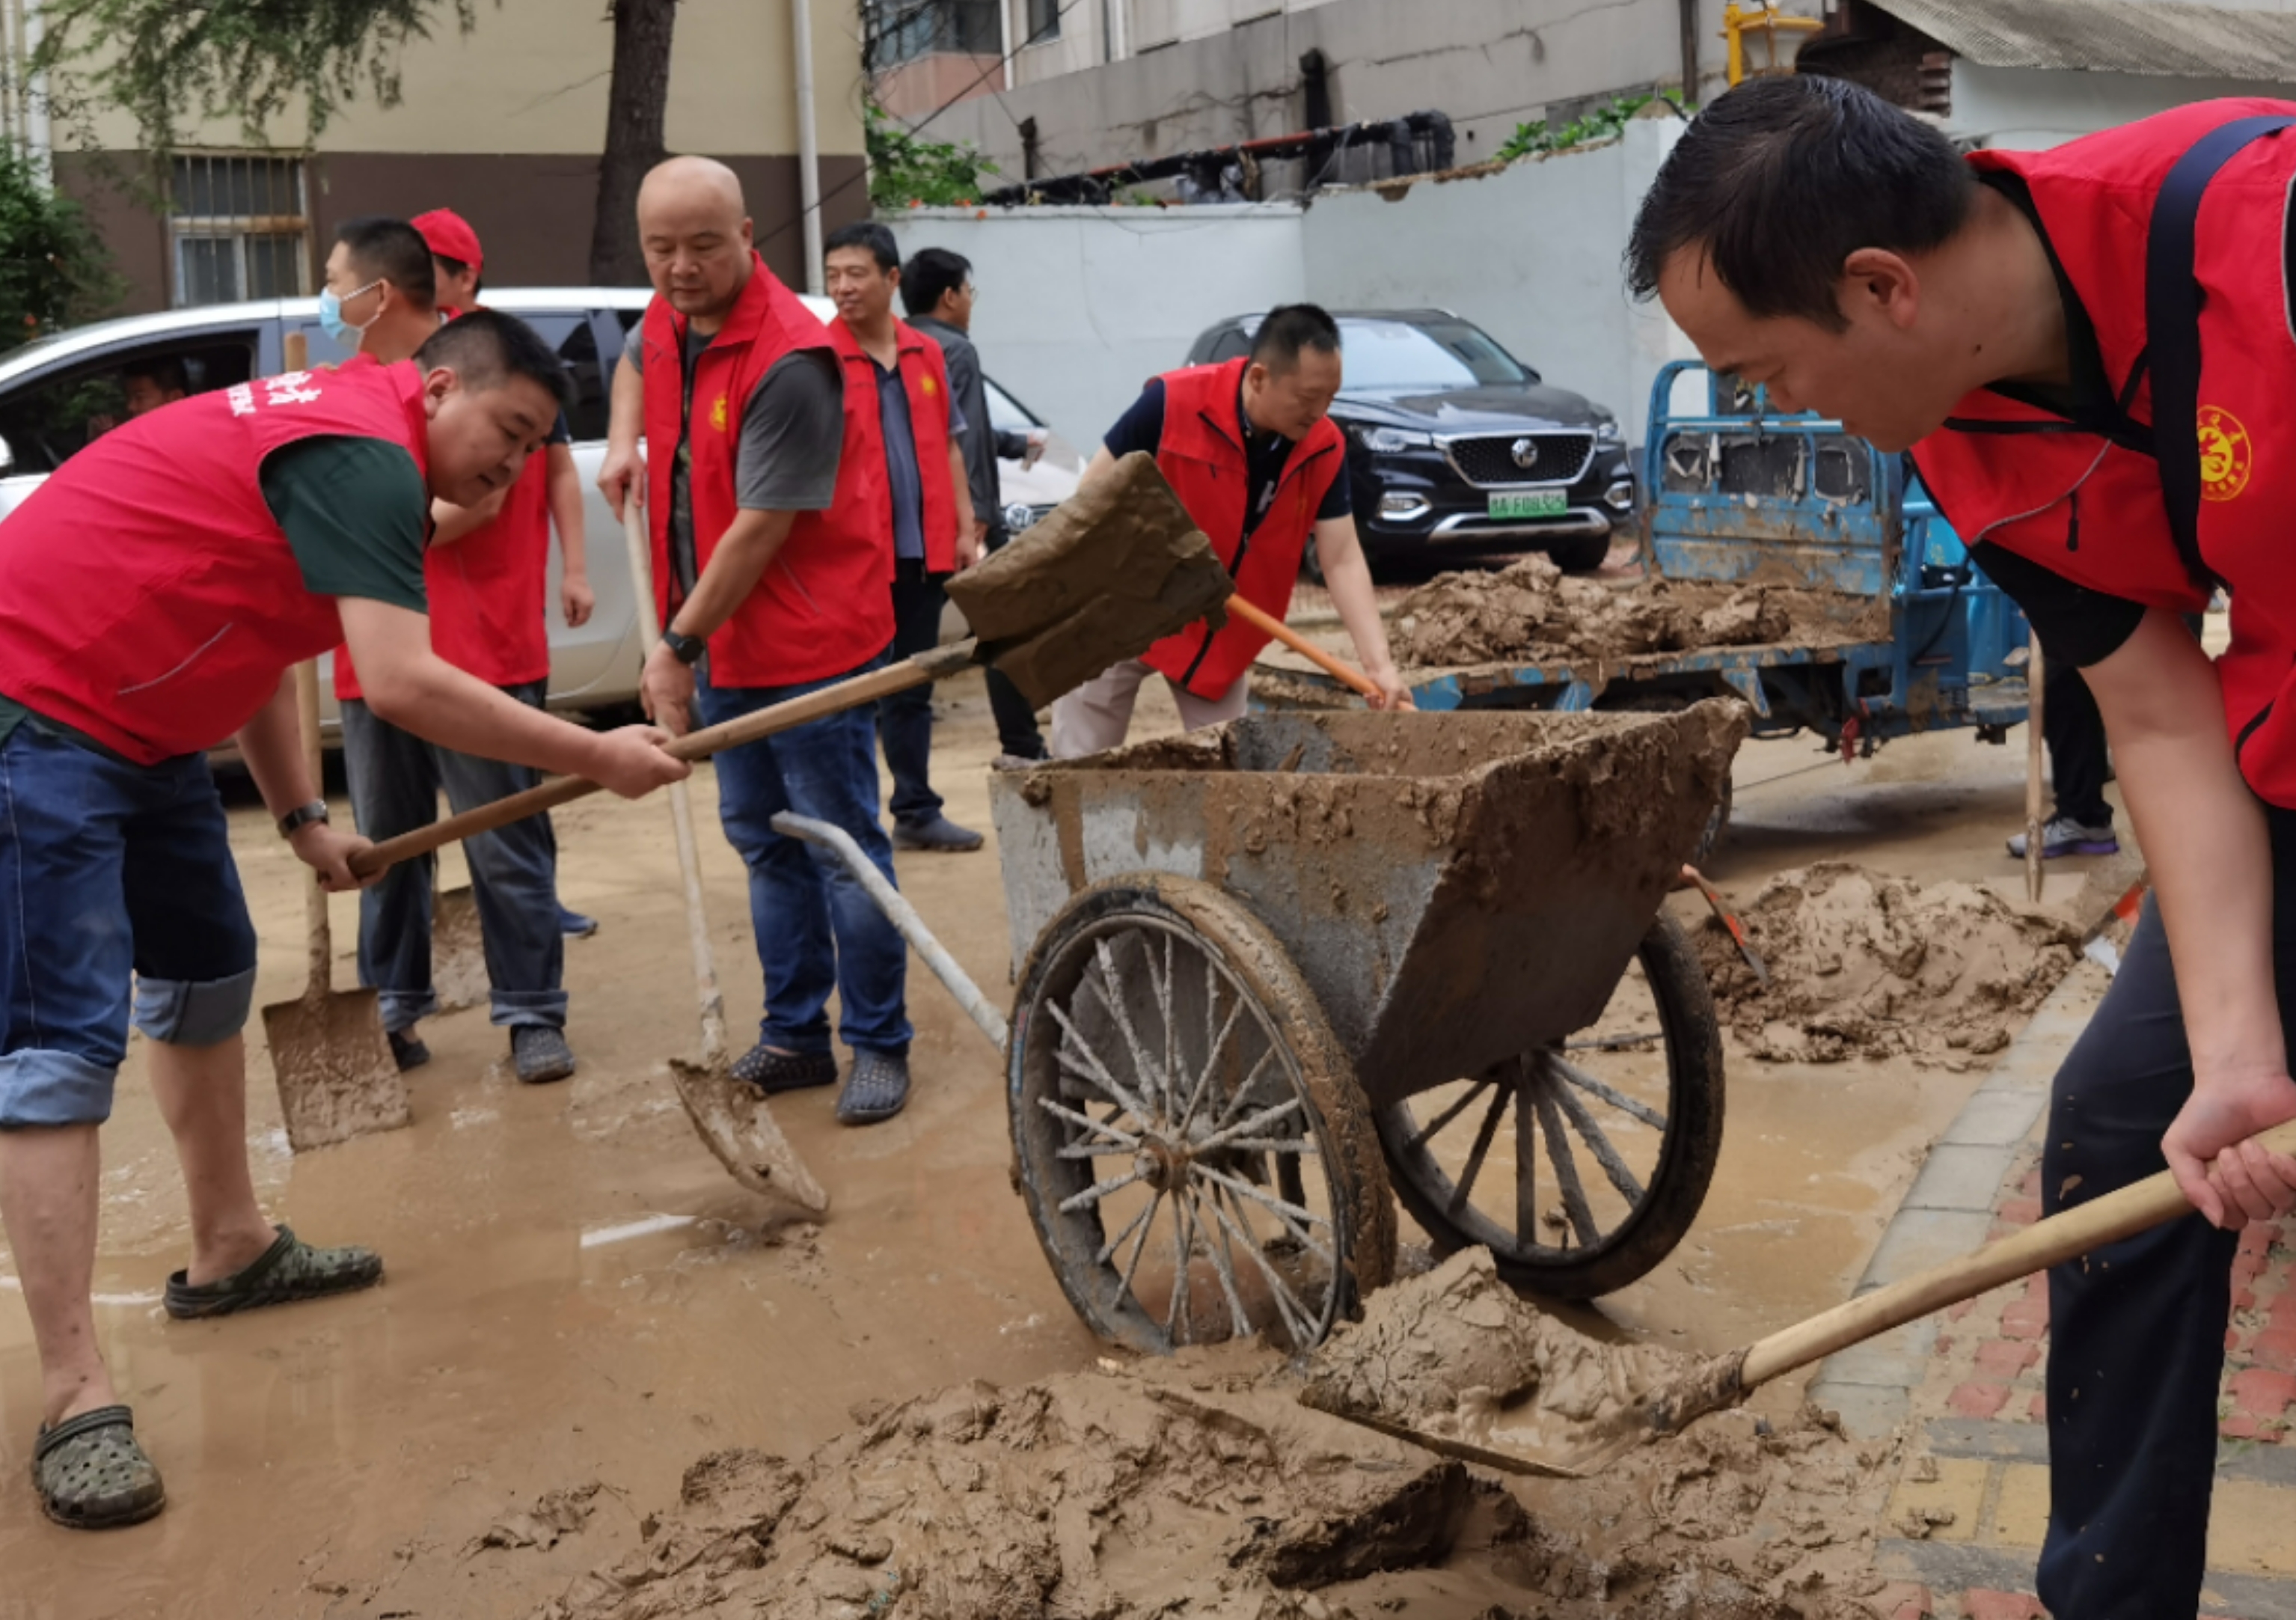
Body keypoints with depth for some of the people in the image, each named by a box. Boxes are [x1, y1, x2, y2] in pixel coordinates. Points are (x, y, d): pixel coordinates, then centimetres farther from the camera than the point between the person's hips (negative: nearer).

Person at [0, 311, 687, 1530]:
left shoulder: (338, 433, 13)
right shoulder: (364, 455, -19)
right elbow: (404, 687, -29)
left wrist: (301, 819, 12)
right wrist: (595, 757, -20)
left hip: (132, 716, 11)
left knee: (205, 971, 19)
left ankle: (230, 1251, 34)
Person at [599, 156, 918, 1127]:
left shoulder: (789, 361, -23)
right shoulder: (667, 320, 4)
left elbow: (762, 529, -23)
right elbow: (636, 360, 32)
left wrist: (677, 645, -18)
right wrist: (625, 443, 12)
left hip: (810, 646, -9)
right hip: (722, 645, 9)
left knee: (841, 845, -1)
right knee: (763, 843, 15)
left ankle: (878, 1046, 10)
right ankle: (794, 1035, 26)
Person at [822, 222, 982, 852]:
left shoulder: (926, 355, 10)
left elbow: (949, 445, 16)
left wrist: (965, 528, 10)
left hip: (923, 551, 5)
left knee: (912, 690, 14)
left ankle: (917, 811, 23)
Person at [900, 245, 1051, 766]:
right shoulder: (955, 350, -9)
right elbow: (963, 434, -22)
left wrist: (1017, 442, 40)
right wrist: (977, 512, -26)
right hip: (963, 517, -8)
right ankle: (1021, 745, 4)